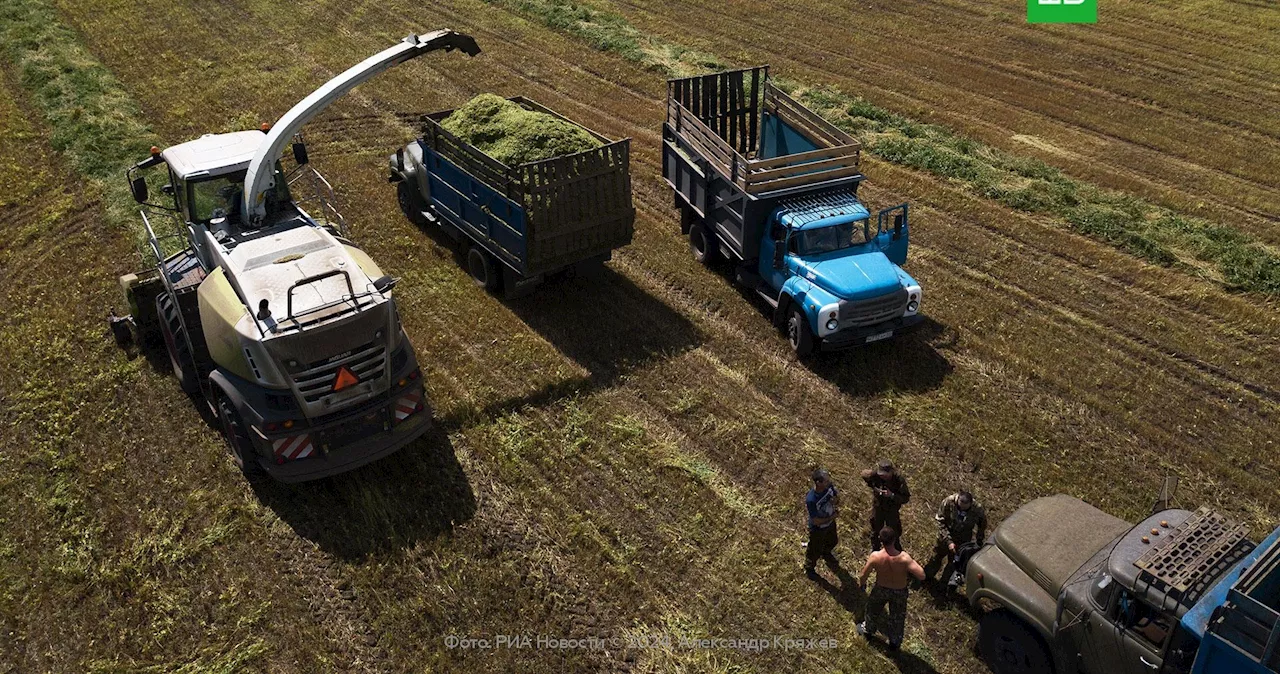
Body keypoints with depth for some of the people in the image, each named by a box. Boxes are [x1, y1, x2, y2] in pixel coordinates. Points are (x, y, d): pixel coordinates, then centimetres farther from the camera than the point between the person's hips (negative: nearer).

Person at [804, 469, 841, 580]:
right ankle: (809, 568, 50)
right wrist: (832, 517, -21)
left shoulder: (829, 487, -24)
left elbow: (837, 495, -2)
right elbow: (816, 521, -31)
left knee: (832, 542, 33)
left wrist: (836, 501, -25)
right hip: (818, 529, -6)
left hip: (830, 523, 6)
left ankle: (826, 554, 67)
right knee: (815, 550, 20)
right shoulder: (811, 500, -42)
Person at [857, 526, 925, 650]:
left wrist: (861, 583, 6)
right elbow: (921, 576, -33)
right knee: (897, 617, 28)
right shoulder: (904, 558, -36)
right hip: (900, 592, 0)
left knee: (873, 610, 32)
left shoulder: (875, 556, -32)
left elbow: (863, 576, -18)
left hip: (881, 590, 0)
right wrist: (912, 562, -15)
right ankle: (895, 642, 50)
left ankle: (867, 630, 58)